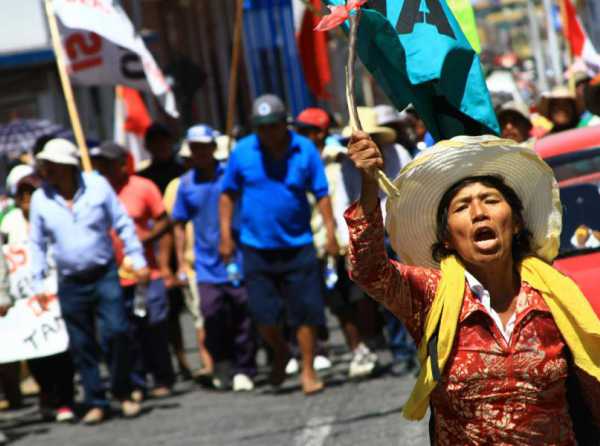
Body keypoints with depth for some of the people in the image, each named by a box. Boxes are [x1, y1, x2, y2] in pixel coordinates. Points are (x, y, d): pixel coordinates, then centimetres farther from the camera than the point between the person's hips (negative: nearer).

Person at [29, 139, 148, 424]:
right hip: (71, 283, 2)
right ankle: (96, 403, 12)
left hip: (104, 275, -2)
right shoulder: (40, 199, 0)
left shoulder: (97, 186, -4)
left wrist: (137, 260, -1)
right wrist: (38, 283, 5)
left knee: (115, 332, -13)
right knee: (81, 346, 2)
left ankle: (123, 393, 4)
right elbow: (37, 243, 9)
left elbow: (122, 224, 3)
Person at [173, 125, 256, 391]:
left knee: (243, 316, 1)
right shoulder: (186, 184, 7)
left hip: (239, 260, -1)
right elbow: (180, 224, 14)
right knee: (213, 314, -8)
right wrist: (181, 263, 9)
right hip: (208, 265, 1)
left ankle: (244, 370, 13)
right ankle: (223, 367, 8)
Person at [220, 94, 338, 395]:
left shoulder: (305, 150, -2)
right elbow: (228, 194, 8)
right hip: (257, 248, 0)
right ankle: (280, 353, 30)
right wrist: (226, 235, 2)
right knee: (264, 315, -1)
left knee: (306, 312, -1)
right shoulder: (242, 152, -1)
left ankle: (308, 370, 13)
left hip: (298, 246, 0)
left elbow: (321, 193, 1)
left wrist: (331, 232, -8)